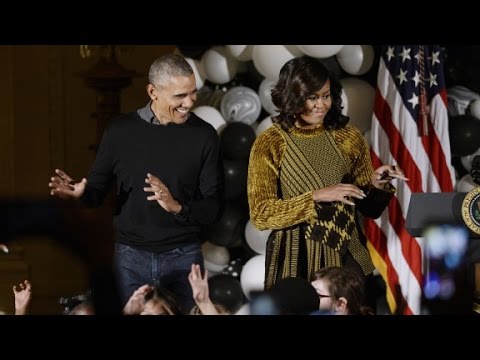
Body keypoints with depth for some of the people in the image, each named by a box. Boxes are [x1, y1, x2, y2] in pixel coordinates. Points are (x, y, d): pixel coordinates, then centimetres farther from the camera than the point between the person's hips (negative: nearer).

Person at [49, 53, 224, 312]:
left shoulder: (203, 135, -4)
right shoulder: (121, 130, -2)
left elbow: (213, 207, -4)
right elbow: (98, 189, 6)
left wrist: (178, 207, -23)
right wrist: (81, 192, -17)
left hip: (184, 256, 0)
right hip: (131, 256, 0)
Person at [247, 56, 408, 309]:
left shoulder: (348, 137, 3)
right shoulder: (270, 143, -5)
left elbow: (369, 207, 9)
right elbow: (261, 215, -13)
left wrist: (376, 186, -12)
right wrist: (317, 197, -20)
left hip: (347, 256, 2)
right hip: (297, 260, -2)